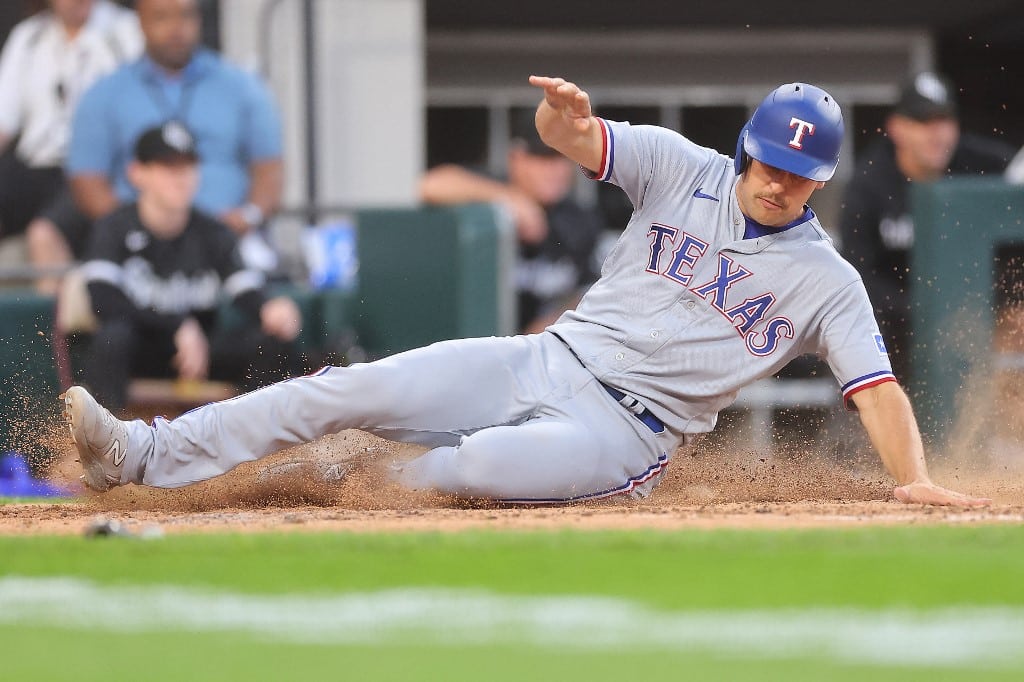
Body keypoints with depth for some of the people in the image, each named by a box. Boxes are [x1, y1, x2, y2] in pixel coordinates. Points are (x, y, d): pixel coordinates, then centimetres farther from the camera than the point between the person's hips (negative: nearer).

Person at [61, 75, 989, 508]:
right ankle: (145, 455, -13)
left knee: (476, 468, -35)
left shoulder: (826, 281, -3)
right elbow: (573, 138, -9)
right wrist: (565, 114, -34)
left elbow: (876, 385, -11)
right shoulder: (683, 170, 3)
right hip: (543, 363, 3)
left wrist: (913, 478, -30)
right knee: (350, 391, -12)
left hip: (625, 430, -3)